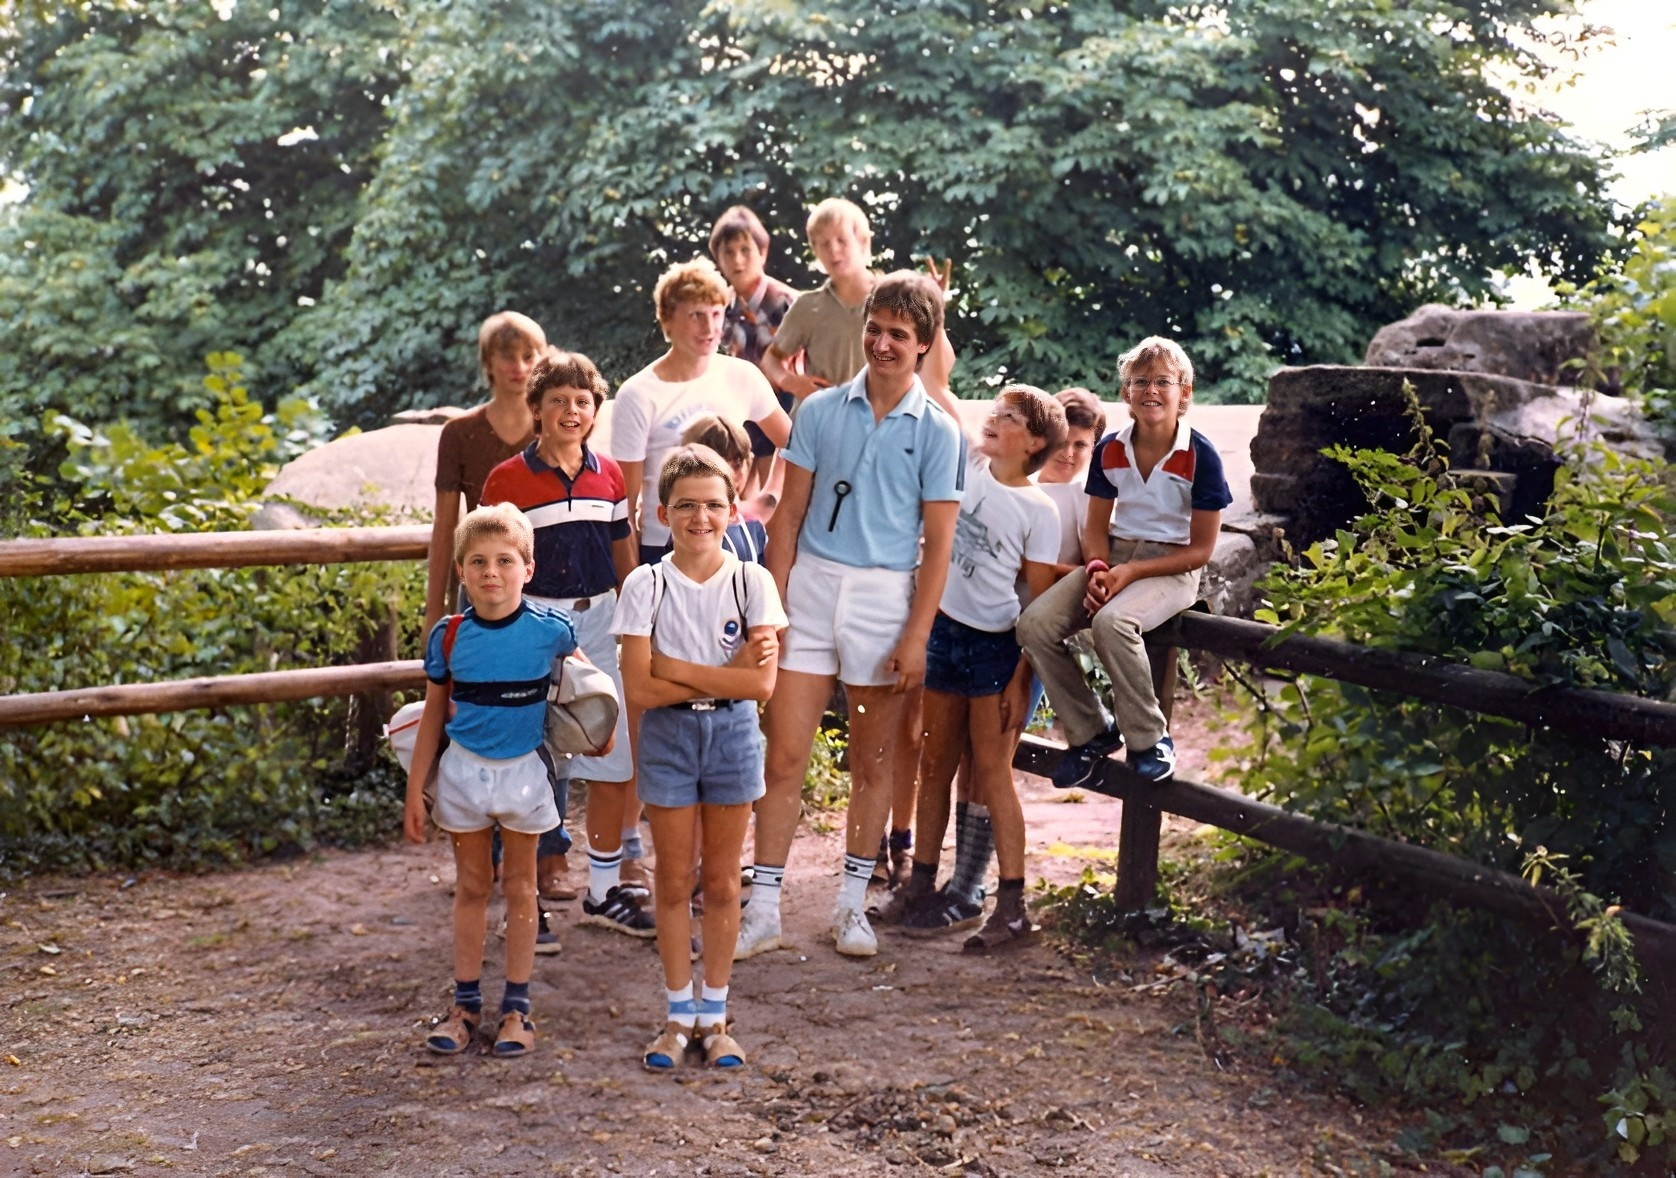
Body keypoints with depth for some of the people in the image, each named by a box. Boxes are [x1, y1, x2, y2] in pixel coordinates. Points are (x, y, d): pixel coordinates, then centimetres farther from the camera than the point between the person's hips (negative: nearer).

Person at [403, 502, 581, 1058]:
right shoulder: (449, 636, -9)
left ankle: (517, 1007, 20)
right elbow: (433, 714, 1)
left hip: (523, 770, -1)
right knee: (470, 887, 12)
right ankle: (465, 1003, 22)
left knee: (519, 886, 11)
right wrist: (414, 792, 1)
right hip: (464, 769, 1)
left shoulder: (550, 629, -13)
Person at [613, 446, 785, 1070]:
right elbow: (640, 689, -13)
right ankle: (679, 1015, 20)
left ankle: (714, 1015, 20)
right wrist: (723, 674, -16)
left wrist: (676, 667, -15)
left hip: (732, 734, 0)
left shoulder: (751, 582, -6)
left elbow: (762, 683, -14)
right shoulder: (645, 585, -7)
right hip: (668, 736, 0)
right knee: (674, 882, 7)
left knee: (722, 881, 8)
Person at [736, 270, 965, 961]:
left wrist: (916, 636, -8)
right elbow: (789, 515, 5)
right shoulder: (820, 411, 4)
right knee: (784, 758, -2)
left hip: (886, 599, -1)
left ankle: (852, 905, 23)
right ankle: (763, 911, 6)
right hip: (810, 591, 1)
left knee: (873, 762, 9)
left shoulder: (937, 431, 0)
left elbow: (938, 541, -2)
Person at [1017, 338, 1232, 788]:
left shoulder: (1200, 456, -10)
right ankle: (1090, 733, -1)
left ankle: (1150, 739, -16)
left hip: (1171, 567, -5)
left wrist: (1131, 572, -18)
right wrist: (1098, 569, -13)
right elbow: (1096, 527, 10)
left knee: (1112, 621, -37)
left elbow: (1200, 549, -9)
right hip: (1114, 559, 5)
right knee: (1035, 624, -18)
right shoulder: (1110, 450, 3)